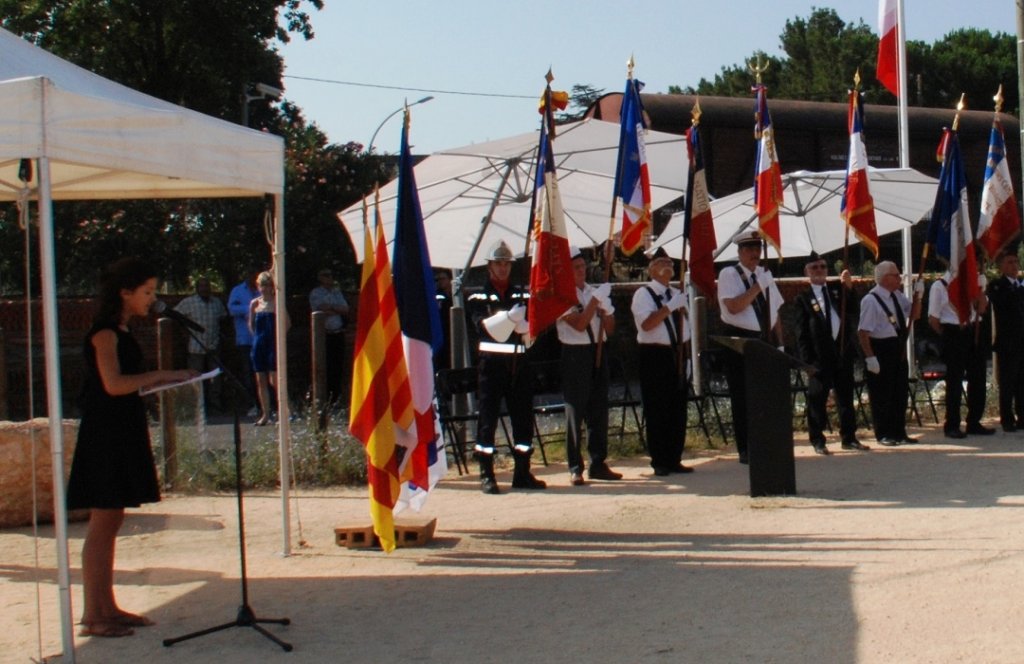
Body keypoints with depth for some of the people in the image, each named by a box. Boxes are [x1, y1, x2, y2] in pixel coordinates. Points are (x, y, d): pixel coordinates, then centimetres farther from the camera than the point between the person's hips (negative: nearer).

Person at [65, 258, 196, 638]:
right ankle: (92, 614, -2)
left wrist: (159, 381, 6)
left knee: (111, 521, 11)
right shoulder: (104, 331, -13)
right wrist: (160, 376, -16)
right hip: (104, 432, -10)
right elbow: (113, 384, -23)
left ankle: (107, 607, 16)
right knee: (102, 522, -6)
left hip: (122, 432, 10)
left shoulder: (120, 331, 16)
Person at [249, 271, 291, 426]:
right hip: (259, 345, 5)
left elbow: (287, 323, -4)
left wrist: (278, 335, -5)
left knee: (274, 381, -10)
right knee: (261, 381, 5)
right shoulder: (254, 304, 8)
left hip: (273, 344, -5)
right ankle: (265, 414, 11)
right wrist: (256, 337, 10)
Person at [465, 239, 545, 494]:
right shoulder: (478, 297, 3)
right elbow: (482, 325, -14)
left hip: (519, 361, 4)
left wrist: (521, 323, -16)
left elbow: (533, 325, 6)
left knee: (523, 417, 6)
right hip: (491, 361, -4)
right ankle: (486, 475, 1)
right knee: (487, 418, -3)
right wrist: (508, 317, -29)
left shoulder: (523, 295, 13)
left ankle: (522, 473, 16)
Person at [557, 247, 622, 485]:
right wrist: (596, 300, -20)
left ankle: (598, 464, 16)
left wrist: (606, 309, -8)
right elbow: (579, 324, -18)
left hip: (598, 352, 6)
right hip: (575, 355, -6)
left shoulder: (595, 292, 12)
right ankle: (575, 468, 1)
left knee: (599, 410, 8)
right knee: (575, 411, -3)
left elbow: (610, 329, 11)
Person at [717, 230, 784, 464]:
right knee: (743, 398, -1)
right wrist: (757, 287, -19)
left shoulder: (765, 274, 12)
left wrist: (779, 342, 10)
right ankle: (745, 450, 6)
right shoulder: (729, 274, -6)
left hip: (765, 340, 6)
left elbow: (775, 311, 15)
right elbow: (733, 307, -20)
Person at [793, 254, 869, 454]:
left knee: (846, 397, 9)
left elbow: (854, 313, 0)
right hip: (819, 356, -4)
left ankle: (849, 438, 17)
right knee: (817, 400, 1)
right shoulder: (803, 299, 1)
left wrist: (849, 288, -12)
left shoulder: (837, 291, 12)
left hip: (843, 352, 4)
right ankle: (818, 441, 9)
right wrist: (807, 360, -10)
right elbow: (802, 333, -2)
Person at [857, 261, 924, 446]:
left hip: (898, 348, 8)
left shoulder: (897, 296, 8)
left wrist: (917, 296, 3)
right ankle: (883, 434, 13)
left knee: (900, 392, 14)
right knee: (882, 394, 2)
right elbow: (863, 332, -18)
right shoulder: (871, 300, -15)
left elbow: (914, 315, 19)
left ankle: (899, 432, 24)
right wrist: (870, 357, -21)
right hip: (881, 349, -8)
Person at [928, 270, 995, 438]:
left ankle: (974, 423, 20)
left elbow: (982, 309, 1)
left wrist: (980, 287, -8)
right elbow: (933, 319, -4)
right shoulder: (939, 286, -5)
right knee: (954, 382, -1)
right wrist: (948, 336, -2)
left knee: (978, 380, 8)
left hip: (974, 333, 6)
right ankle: (951, 426, 7)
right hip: (954, 334, -6)